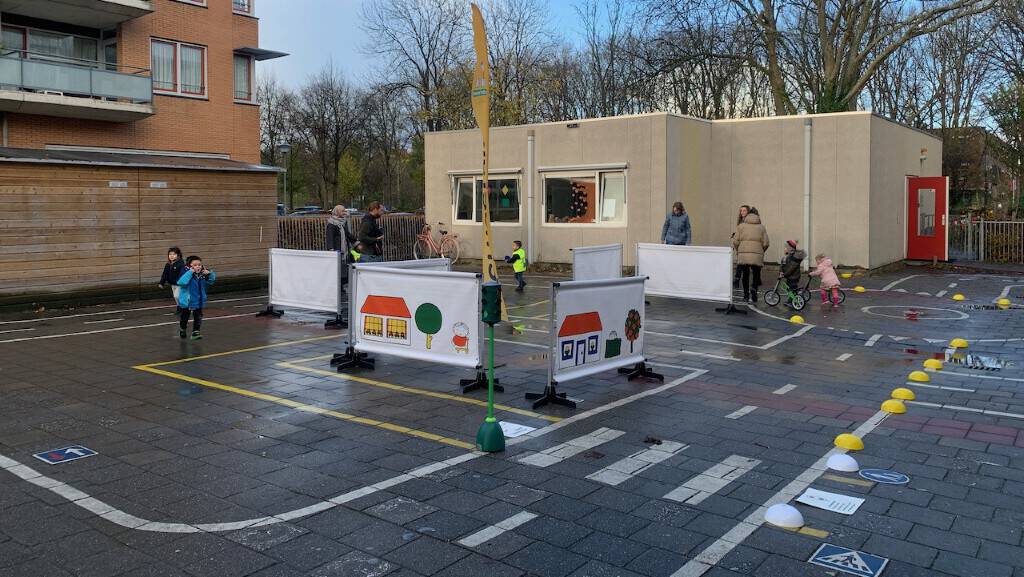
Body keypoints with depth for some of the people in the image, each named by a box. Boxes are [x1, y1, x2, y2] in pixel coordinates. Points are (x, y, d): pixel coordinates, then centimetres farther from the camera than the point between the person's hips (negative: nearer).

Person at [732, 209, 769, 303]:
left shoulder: (741, 226, 8)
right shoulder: (761, 227, 11)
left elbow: (735, 242, 0)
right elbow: (765, 243, 4)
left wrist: (738, 251, 16)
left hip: (743, 255, 0)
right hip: (757, 256, 0)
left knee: (745, 275, 10)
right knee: (756, 275, 12)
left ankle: (746, 296, 13)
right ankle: (754, 289, -14)